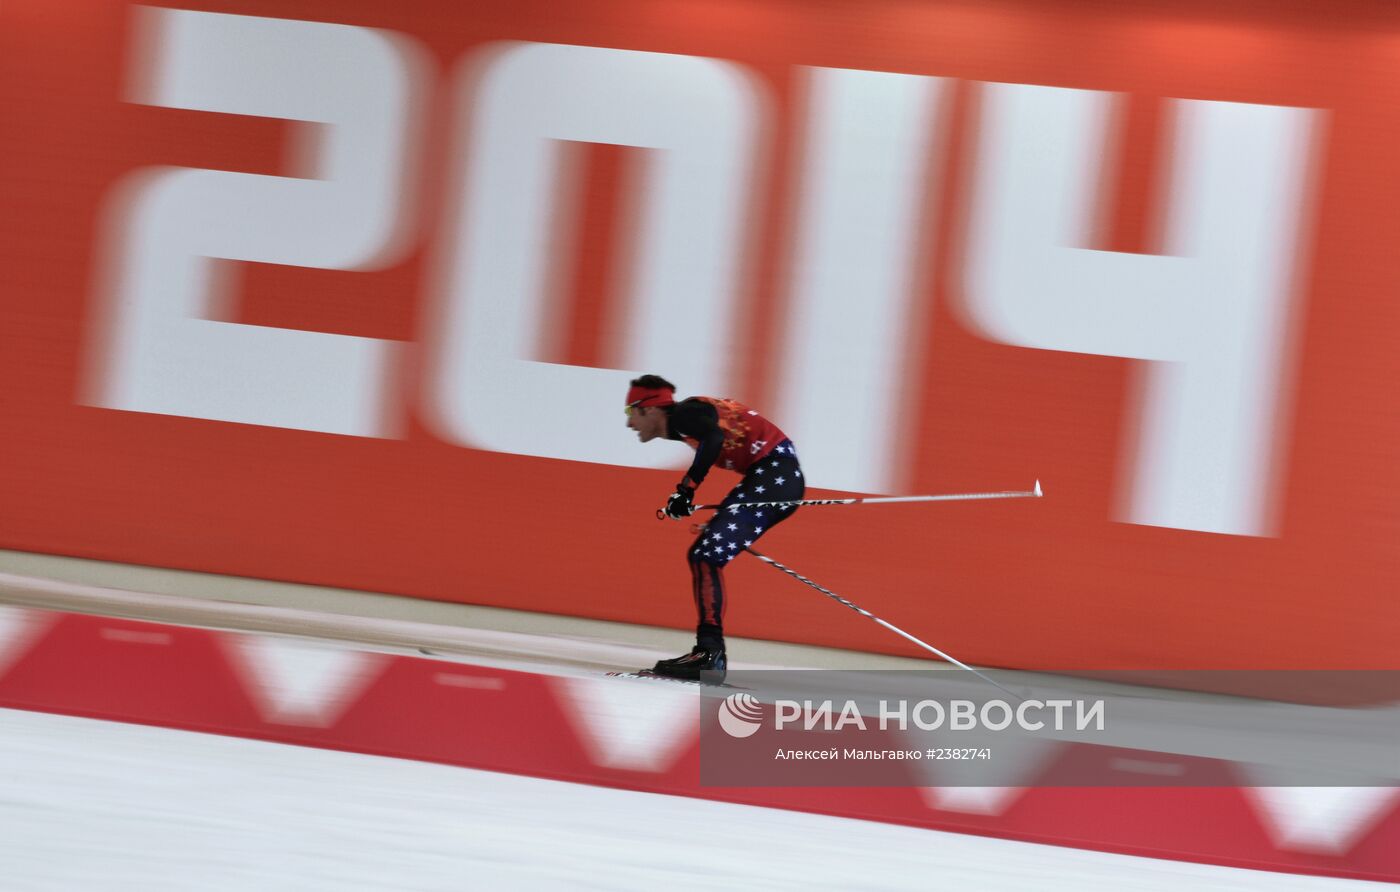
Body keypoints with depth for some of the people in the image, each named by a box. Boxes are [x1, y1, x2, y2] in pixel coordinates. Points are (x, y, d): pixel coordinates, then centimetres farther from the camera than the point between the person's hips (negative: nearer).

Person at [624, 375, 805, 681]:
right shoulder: (683, 422, 18)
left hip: (777, 473, -10)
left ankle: (709, 652, -24)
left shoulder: (682, 415, -10)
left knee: (707, 556, -17)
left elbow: (714, 437, -29)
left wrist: (687, 489, -30)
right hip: (765, 476, 10)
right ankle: (710, 655, 11)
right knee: (699, 555, 12)